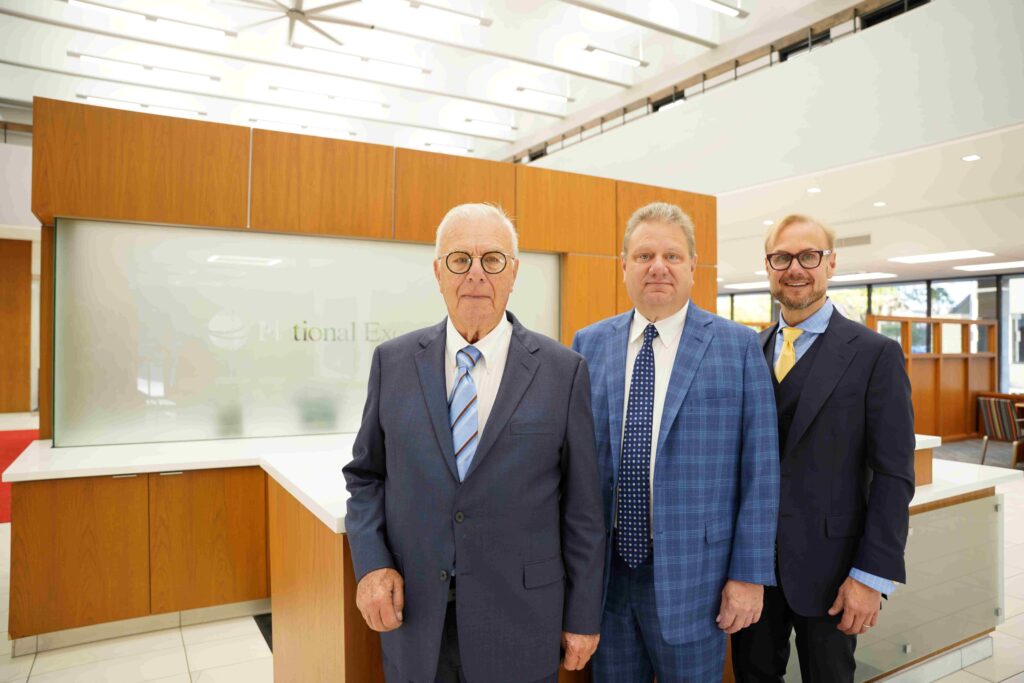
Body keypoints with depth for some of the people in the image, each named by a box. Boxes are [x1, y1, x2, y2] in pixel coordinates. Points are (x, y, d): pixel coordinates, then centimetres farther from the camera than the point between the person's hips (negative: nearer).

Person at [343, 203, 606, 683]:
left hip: (520, 620, -1)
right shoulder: (393, 361, -1)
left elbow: (582, 506, -4)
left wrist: (583, 617, 0)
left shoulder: (562, 371, -8)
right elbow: (365, 474, 7)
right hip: (413, 614, 2)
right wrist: (370, 564, -7)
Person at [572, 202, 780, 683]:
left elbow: (760, 468, -5)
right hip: (604, 570, 3)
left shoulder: (737, 346, -6)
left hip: (692, 574, -2)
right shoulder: (589, 345, 1)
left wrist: (749, 574, -5)